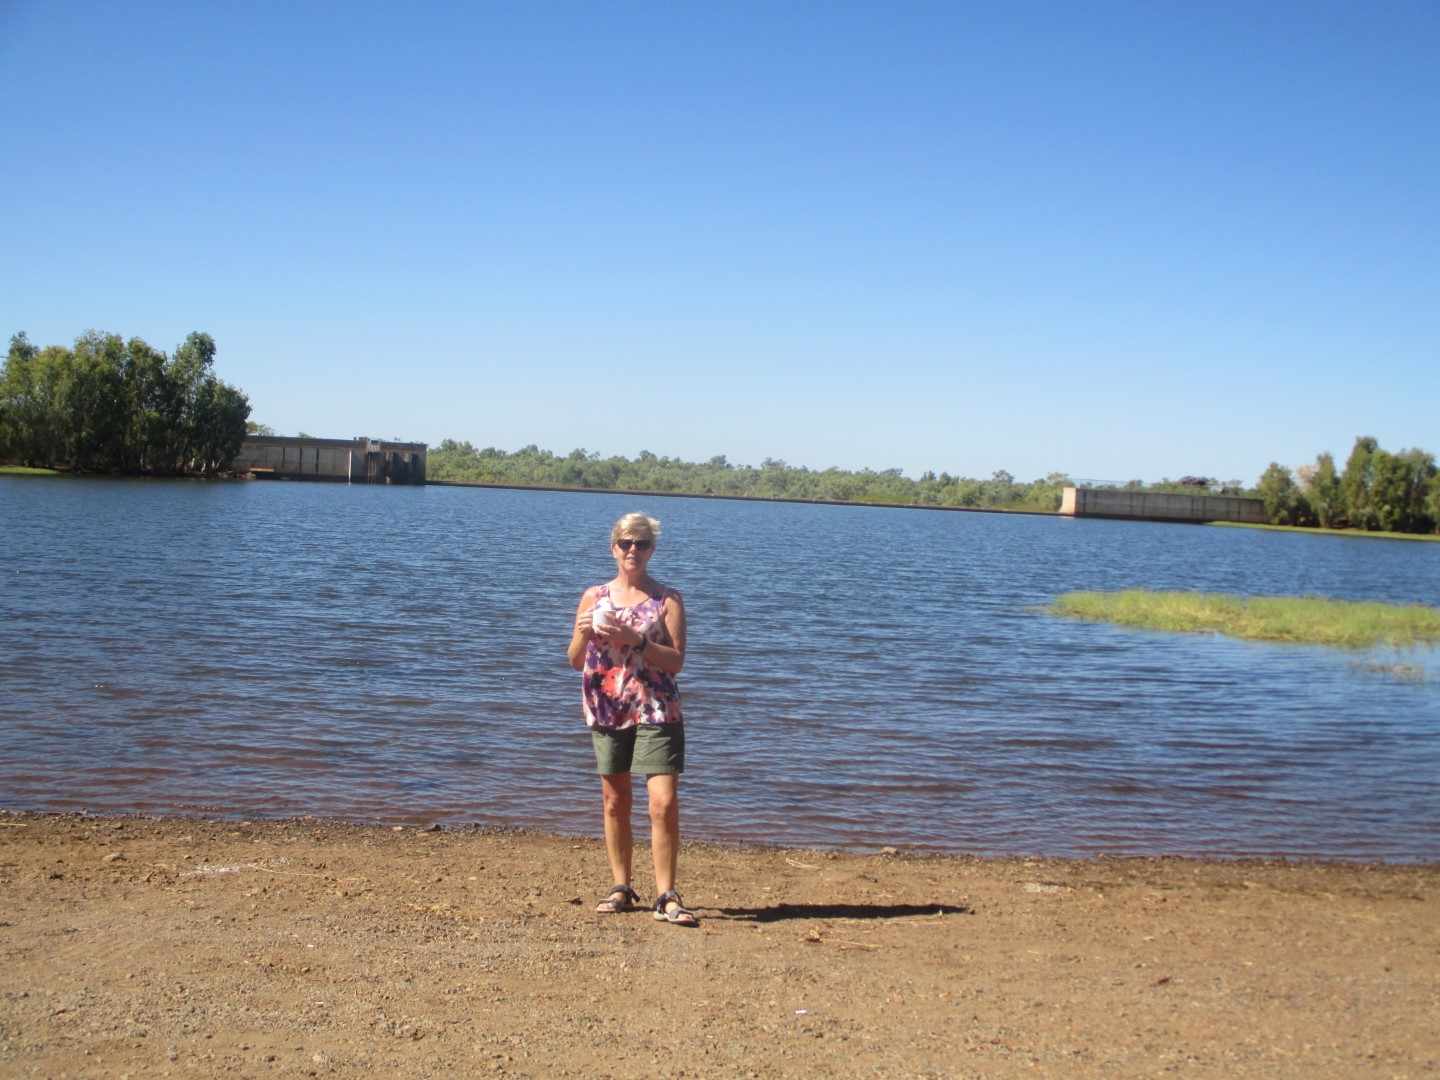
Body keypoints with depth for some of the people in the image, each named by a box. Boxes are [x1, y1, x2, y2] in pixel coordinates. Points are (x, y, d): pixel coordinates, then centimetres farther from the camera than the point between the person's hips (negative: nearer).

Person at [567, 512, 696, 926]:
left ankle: (666, 896, -3)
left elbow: (676, 660, -9)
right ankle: (622, 888, 24)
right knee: (615, 801, 12)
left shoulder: (667, 600, 0)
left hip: (656, 711, -3)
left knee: (664, 802, -11)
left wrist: (634, 640, -21)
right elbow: (576, 661, 9)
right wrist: (584, 634, -12)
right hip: (606, 711, 3)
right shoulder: (594, 597, 7)